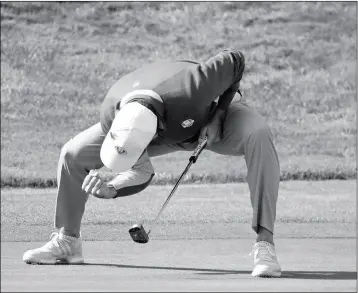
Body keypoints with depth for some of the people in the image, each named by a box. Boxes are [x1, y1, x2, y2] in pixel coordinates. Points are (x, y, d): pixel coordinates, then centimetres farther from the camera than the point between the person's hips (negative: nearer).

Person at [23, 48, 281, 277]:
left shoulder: (190, 93, -49)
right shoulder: (112, 115, -32)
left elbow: (235, 60, -30)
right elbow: (141, 171, -16)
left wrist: (219, 114, -30)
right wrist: (111, 189, -35)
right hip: (167, 126, 4)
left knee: (258, 135, -40)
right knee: (73, 155, -5)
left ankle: (265, 244, -37)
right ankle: (67, 241, 19)